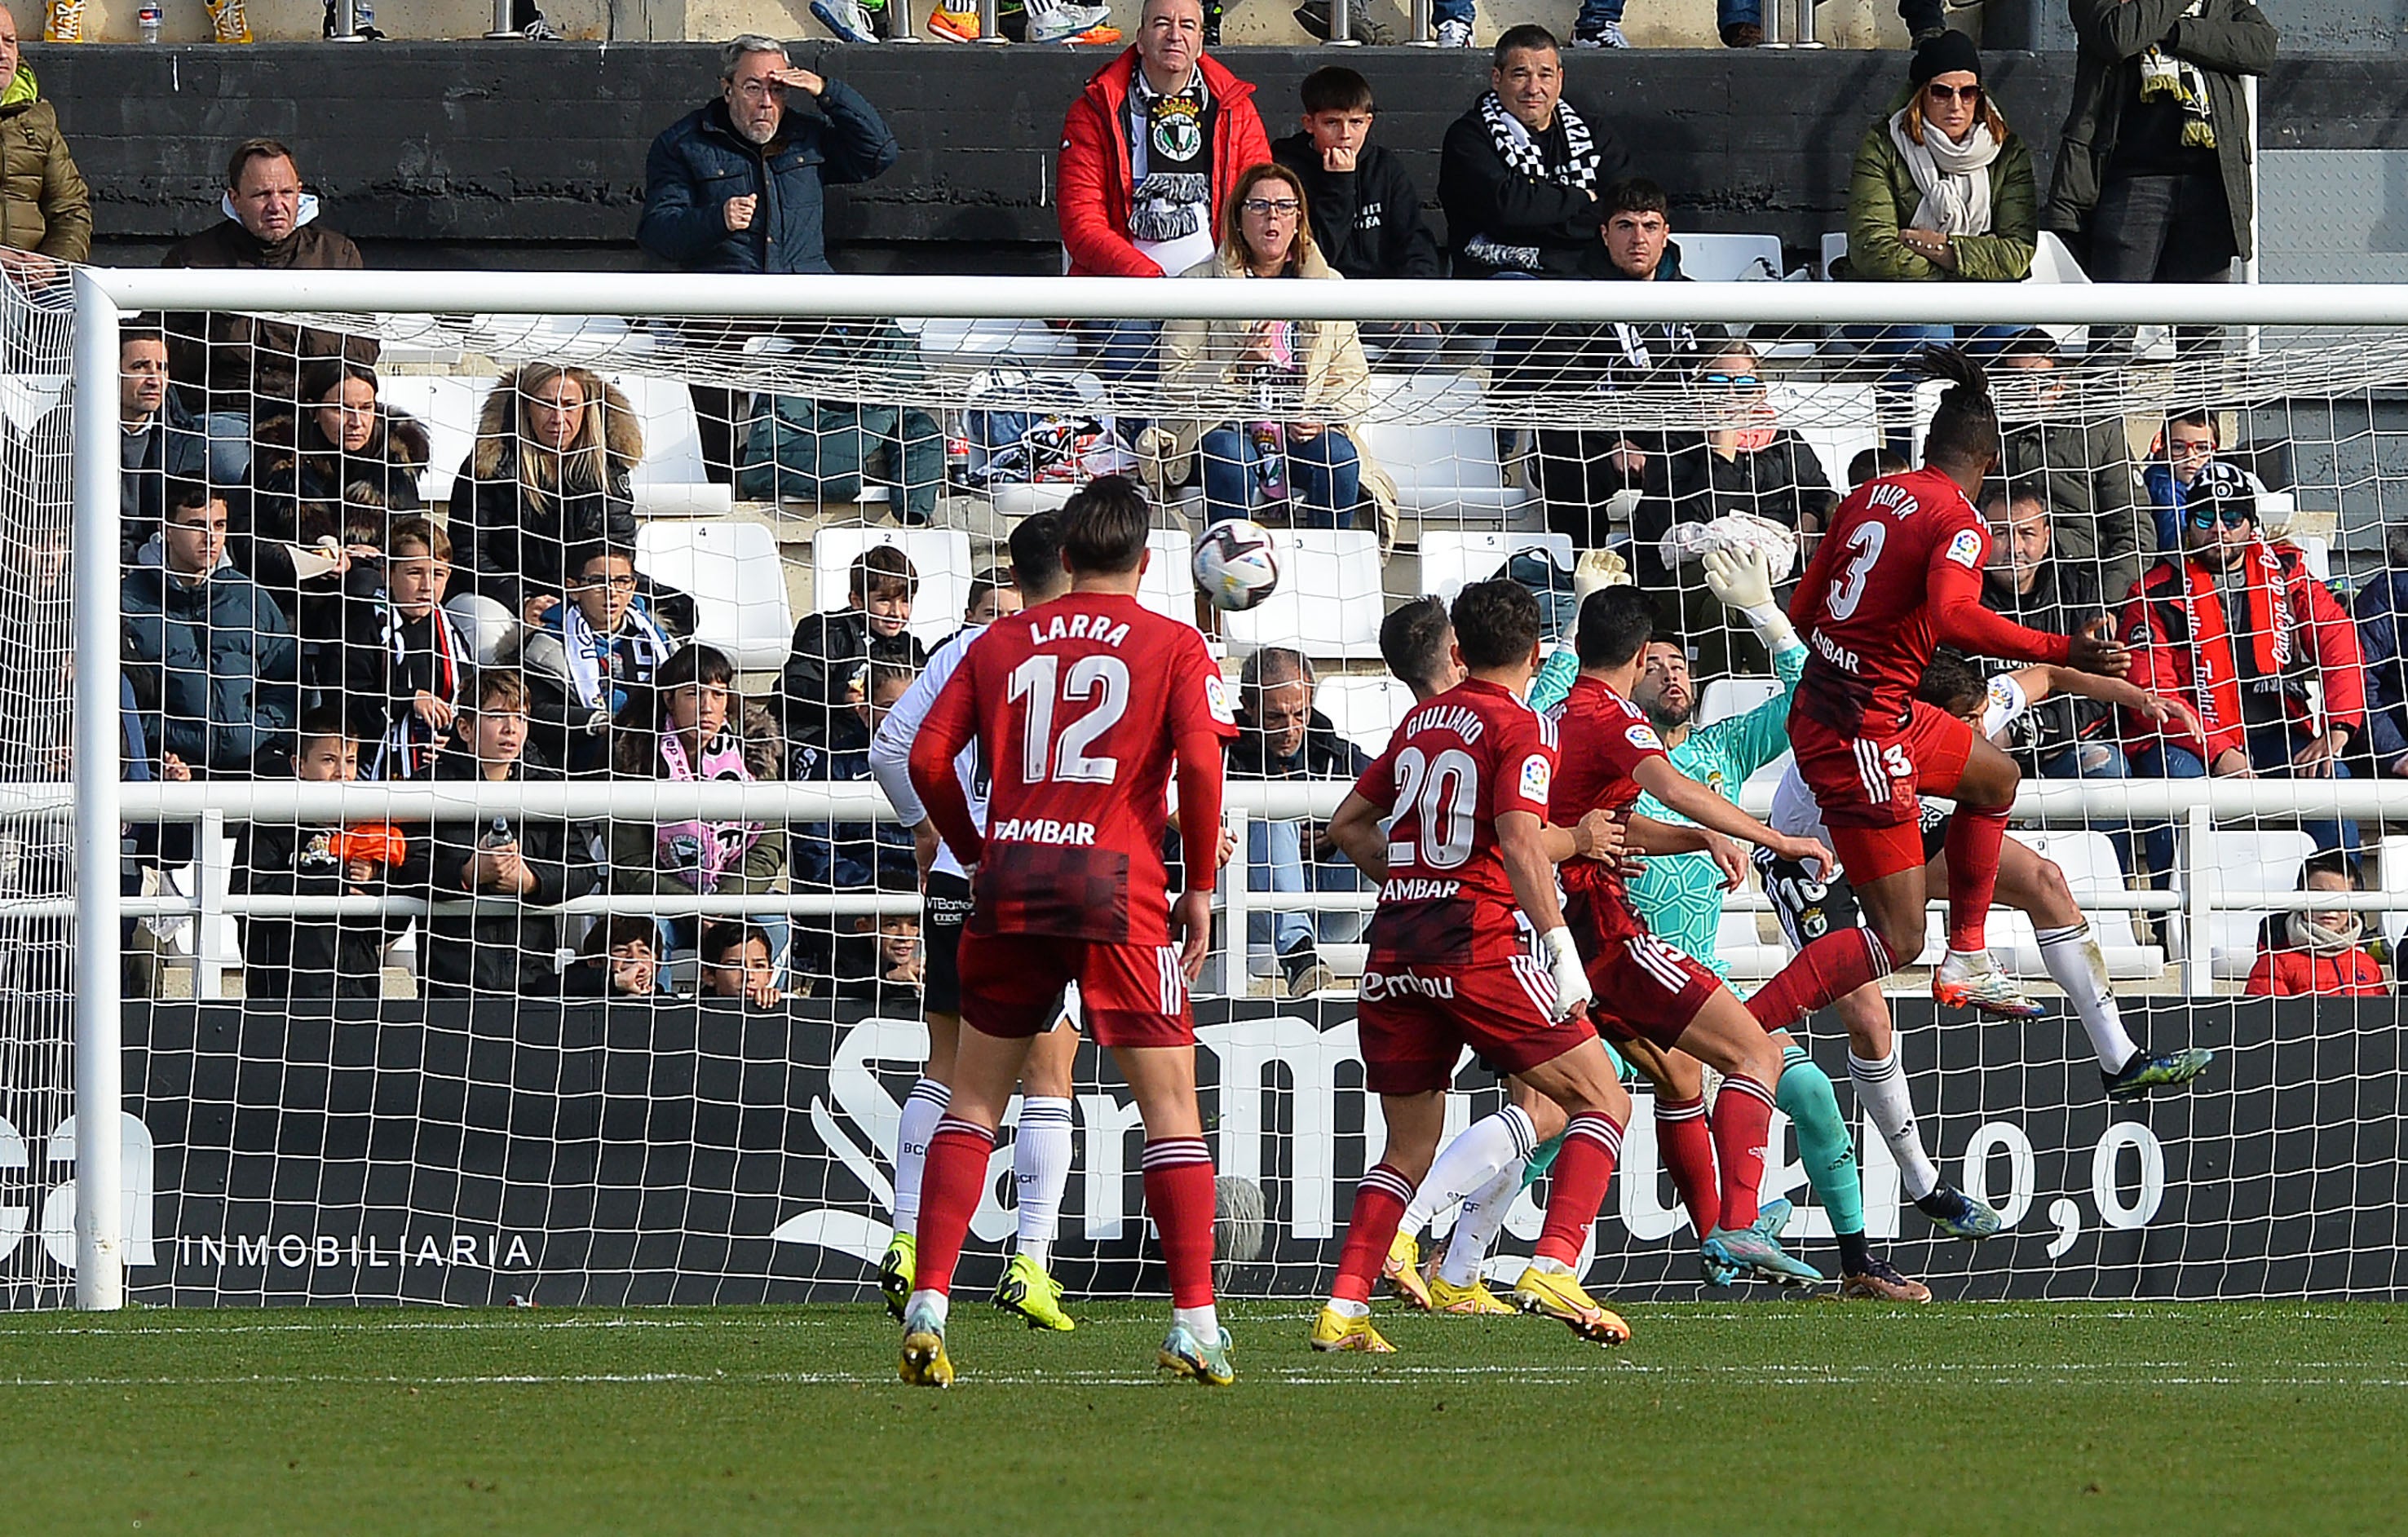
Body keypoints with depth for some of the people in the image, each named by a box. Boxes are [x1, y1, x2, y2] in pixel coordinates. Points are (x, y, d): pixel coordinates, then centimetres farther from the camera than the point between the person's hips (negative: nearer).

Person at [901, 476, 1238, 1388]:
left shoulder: (1002, 644, 12)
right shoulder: (1174, 646, 4)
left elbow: (927, 756, 6)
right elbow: (1199, 764, -8)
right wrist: (1200, 887, 1)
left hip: (1010, 878, 3)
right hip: (1118, 885, -3)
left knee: (972, 1102, 11)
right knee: (1170, 1108, 2)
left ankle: (928, 1306, 1)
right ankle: (1195, 1321, -5)